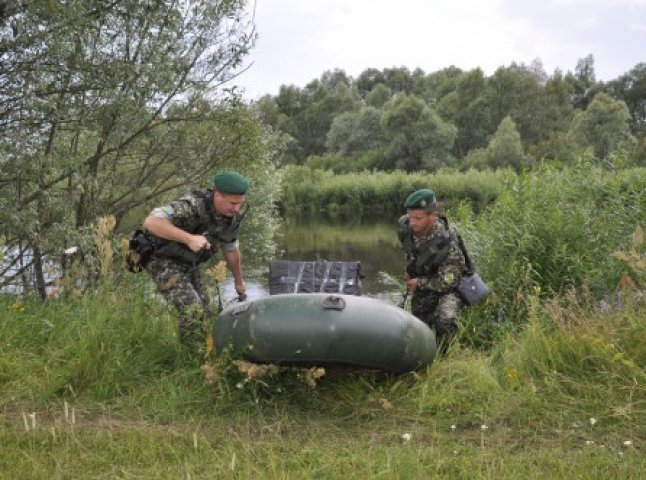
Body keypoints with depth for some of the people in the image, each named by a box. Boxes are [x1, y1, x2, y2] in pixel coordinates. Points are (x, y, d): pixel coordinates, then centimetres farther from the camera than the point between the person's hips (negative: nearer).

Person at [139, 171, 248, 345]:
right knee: (193, 310, -20)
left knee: (203, 313, 8)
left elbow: (231, 250, 11)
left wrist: (239, 282, 22)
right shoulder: (193, 205, -30)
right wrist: (189, 238, -46)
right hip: (163, 259, -7)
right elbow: (151, 222, -40)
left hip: (188, 263, 7)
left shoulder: (232, 216, -7)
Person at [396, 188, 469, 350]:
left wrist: (419, 282, -17)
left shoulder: (447, 243, -35)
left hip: (449, 287, -6)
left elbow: (446, 283, -27)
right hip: (422, 289, 6)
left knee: (445, 319, -31)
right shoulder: (403, 225, -18)